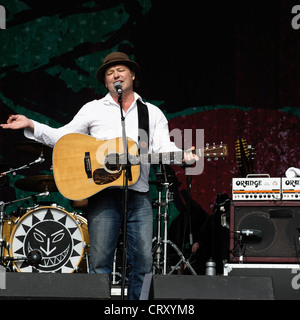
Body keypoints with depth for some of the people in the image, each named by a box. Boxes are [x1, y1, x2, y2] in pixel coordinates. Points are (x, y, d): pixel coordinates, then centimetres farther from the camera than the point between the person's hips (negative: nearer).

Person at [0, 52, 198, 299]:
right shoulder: (93, 109, 14)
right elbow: (62, 137, 12)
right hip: (103, 192, -1)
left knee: (143, 260, -2)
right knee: (100, 262, -5)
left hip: (139, 193, 1)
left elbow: (163, 147, 4)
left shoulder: (153, 113, 16)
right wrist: (31, 125, 0)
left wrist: (183, 155, -17)